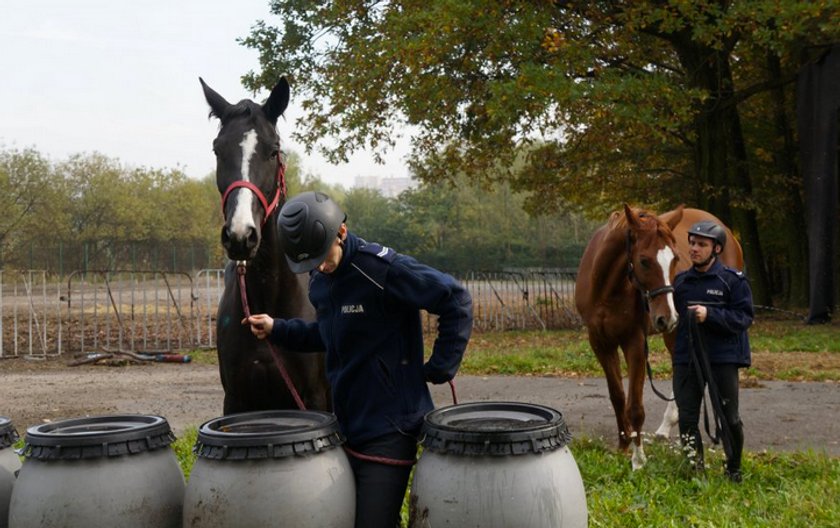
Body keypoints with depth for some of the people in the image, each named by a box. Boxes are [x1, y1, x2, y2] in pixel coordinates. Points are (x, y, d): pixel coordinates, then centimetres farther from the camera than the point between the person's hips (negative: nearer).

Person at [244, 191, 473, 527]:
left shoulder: (384, 268, -20)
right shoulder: (319, 280, 5)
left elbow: (457, 302, -17)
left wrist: (440, 368, -14)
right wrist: (277, 330, 9)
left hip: (389, 427, -8)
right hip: (348, 423, 8)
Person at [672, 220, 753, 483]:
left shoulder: (733, 280, -5)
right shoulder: (681, 281, 9)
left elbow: (744, 317, -13)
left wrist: (710, 314, -23)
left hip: (722, 359, -4)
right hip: (686, 359, 4)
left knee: (729, 419, 6)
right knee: (687, 420, 5)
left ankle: (734, 469, 26)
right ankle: (695, 470, 19)